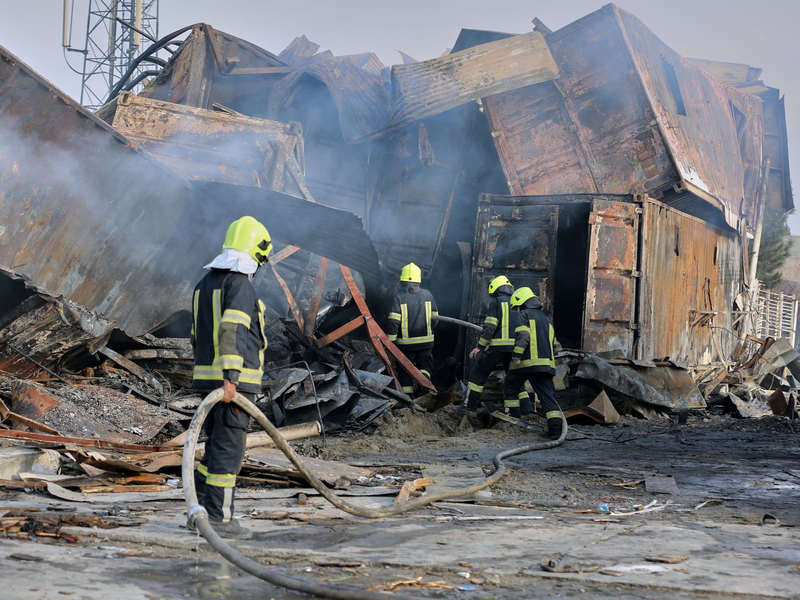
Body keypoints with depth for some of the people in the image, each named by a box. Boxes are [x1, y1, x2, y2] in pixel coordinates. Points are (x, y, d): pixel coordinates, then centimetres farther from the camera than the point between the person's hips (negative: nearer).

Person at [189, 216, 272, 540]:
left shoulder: (205, 284, 16)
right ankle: (219, 517, 0)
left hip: (207, 375, 9)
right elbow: (231, 330, -25)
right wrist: (231, 377, -29)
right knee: (228, 448, -3)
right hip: (234, 381, -9)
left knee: (217, 445, 17)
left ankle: (200, 507, 20)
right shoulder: (240, 284, -12)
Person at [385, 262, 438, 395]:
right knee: (425, 366, 16)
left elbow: (393, 321, -15)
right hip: (426, 342, 2)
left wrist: (390, 339, -7)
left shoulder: (399, 297, -10)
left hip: (405, 342, -2)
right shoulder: (427, 295, 0)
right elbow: (434, 317, 8)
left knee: (405, 371, 10)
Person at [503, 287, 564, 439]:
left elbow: (522, 335, -17)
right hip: (546, 363, 6)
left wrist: (516, 355, -21)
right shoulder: (546, 319, 25)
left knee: (510, 387, 15)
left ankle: (514, 417, 16)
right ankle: (555, 425, -16)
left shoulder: (524, 315, 0)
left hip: (526, 362, -6)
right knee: (547, 394, -1)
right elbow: (553, 345, 28)